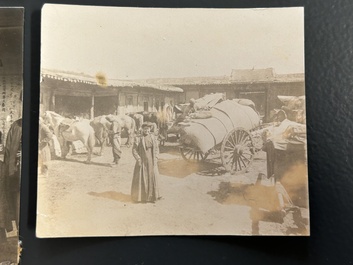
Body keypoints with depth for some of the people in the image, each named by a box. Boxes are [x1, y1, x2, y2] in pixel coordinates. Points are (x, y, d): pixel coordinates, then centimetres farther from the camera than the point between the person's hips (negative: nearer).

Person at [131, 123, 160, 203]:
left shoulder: (153, 137, 3)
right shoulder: (138, 138, -7)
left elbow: (156, 149, 8)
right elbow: (134, 150, -7)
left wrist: (155, 158, -2)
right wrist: (138, 160, -13)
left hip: (152, 161, 3)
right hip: (142, 161, -3)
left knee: (152, 178, 7)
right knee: (141, 178, 3)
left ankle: (151, 196, 20)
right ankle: (140, 196, 17)